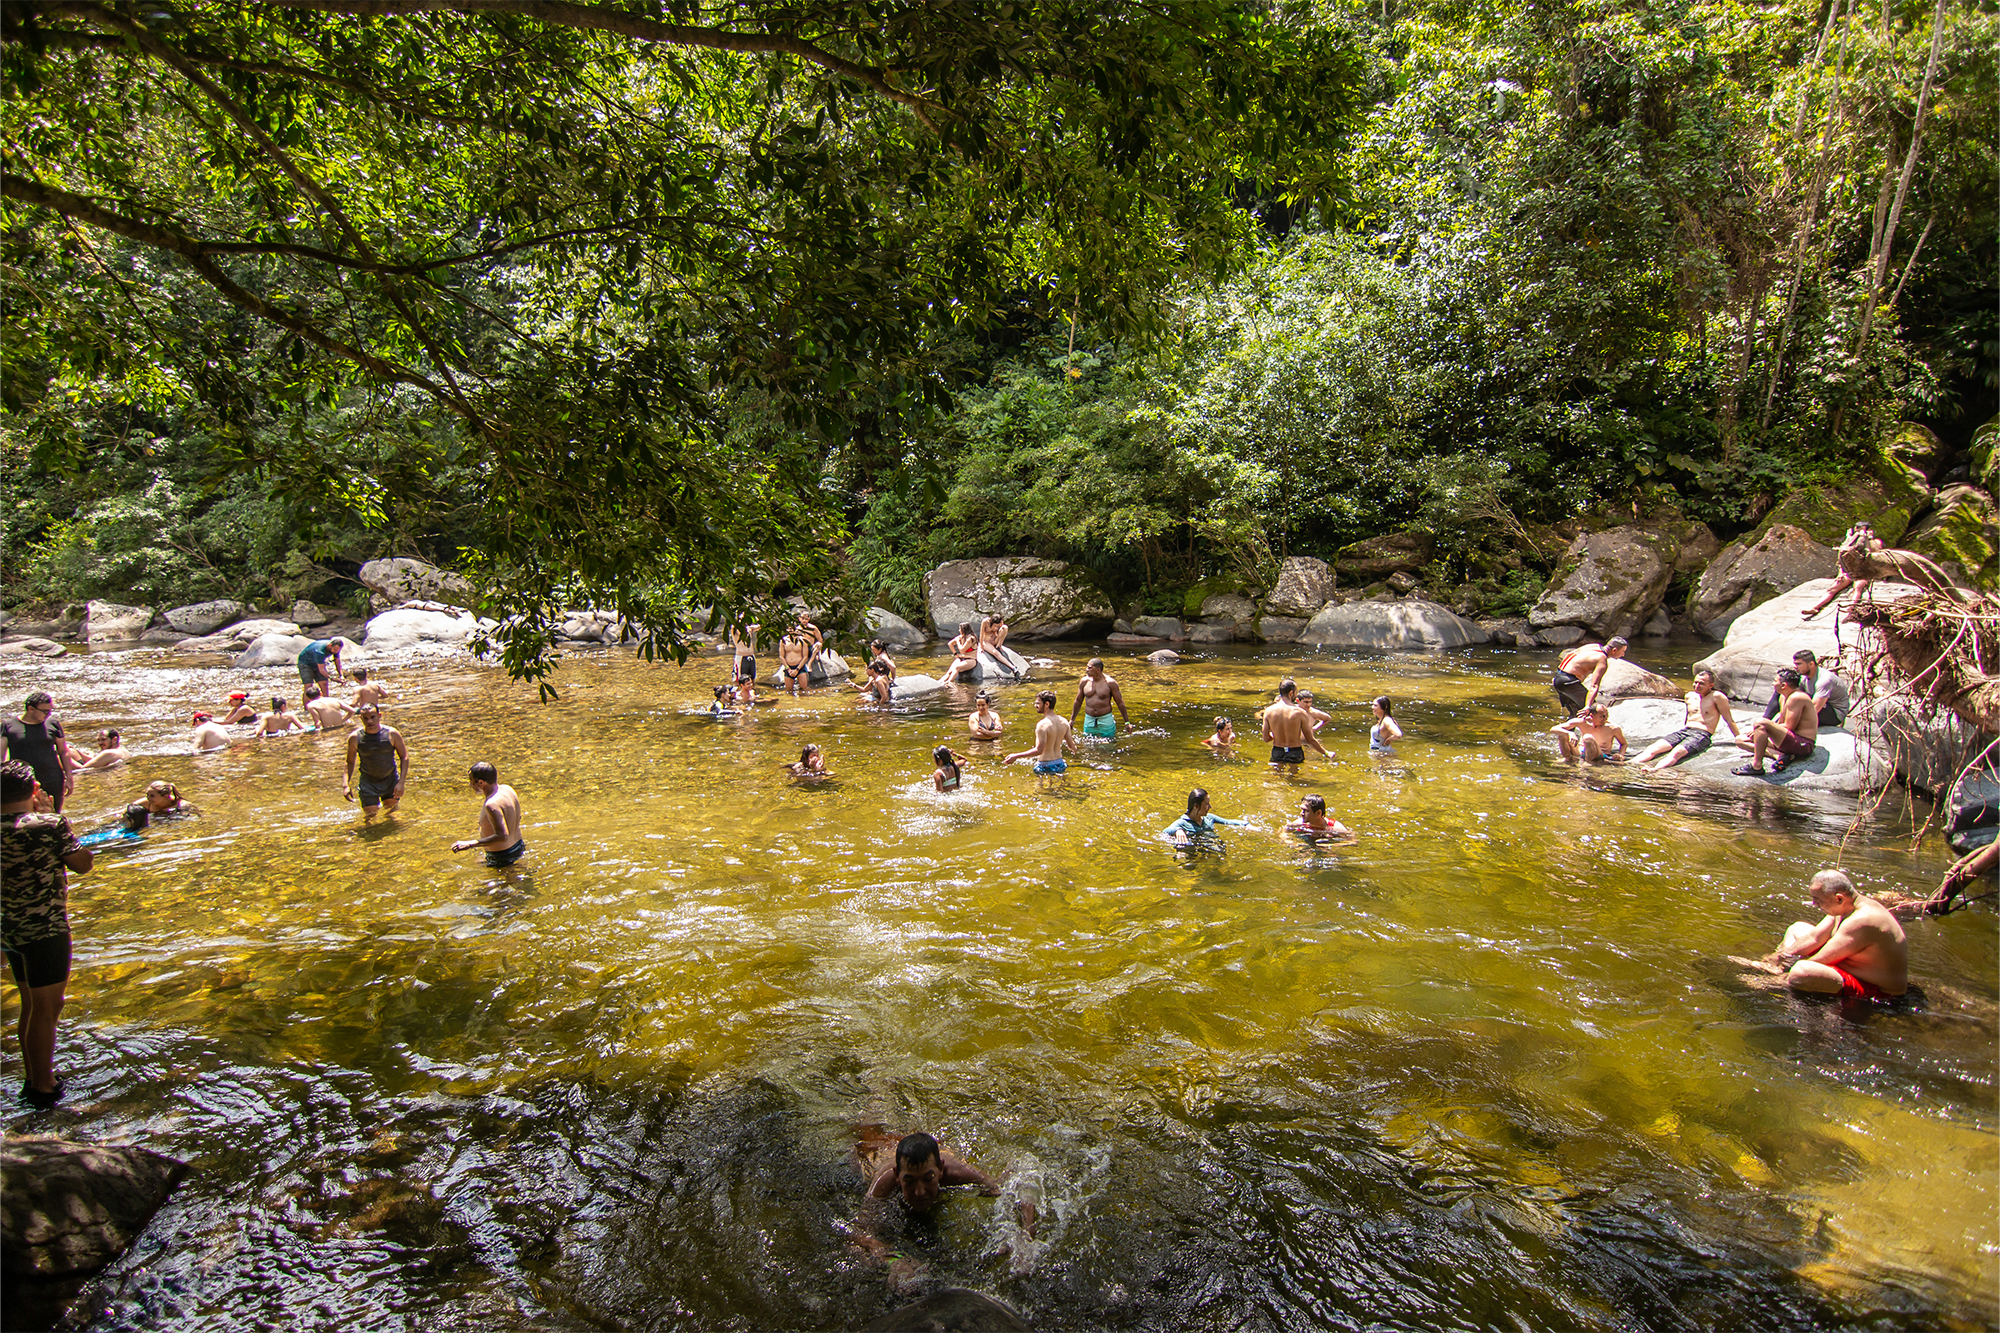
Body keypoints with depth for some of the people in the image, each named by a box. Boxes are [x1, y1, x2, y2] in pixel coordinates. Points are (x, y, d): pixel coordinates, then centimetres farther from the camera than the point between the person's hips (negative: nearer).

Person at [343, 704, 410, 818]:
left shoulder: (392, 734, -11)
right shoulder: (355, 738, -10)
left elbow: (404, 757, -6)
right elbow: (350, 762, 0)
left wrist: (401, 782, -14)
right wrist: (346, 785, -10)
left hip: (391, 781, 0)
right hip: (368, 783, 0)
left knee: (391, 813, 8)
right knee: (370, 816, -1)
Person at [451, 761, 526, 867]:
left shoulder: (492, 804, -29)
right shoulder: (507, 789, -1)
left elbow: (502, 836, -33)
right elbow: (518, 818, 13)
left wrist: (470, 844, -33)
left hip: (502, 857, -10)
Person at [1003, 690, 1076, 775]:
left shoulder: (1042, 725, -18)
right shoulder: (1064, 722, 4)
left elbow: (1039, 750, -23)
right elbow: (1071, 746, 12)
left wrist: (1015, 756, -21)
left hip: (1045, 768, -7)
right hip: (1060, 765, 7)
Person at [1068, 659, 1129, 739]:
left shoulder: (1110, 683, -9)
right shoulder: (1084, 681, 0)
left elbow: (1120, 702, -2)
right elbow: (1078, 701, 12)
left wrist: (1127, 722, -1)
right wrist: (1072, 720, 16)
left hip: (1106, 720, -3)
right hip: (1089, 720, 3)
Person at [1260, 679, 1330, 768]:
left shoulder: (1269, 711, -3)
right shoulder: (1300, 712, -11)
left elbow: (1266, 738, 2)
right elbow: (1310, 740, -4)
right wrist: (1326, 753, 10)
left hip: (1277, 754, 3)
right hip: (1295, 753, -3)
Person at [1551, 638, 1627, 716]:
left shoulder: (1595, 646, 12)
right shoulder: (1602, 662, -15)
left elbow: (1569, 654, 22)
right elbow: (1594, 686, -27)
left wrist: (1557, 676, 31)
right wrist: (1588, 706, -35)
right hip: (1568, 680, -9)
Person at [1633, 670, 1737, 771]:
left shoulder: (1716, 696, -2)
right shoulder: (1690, 696, 17)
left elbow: (1730, 721, 3)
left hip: (1702, 735, -6)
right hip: (1684, 731, 6)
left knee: (1676, 752, -37)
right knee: (1653, 748, -21)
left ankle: (1654, 771, -62)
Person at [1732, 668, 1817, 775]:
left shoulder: (1797, 697, -16)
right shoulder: (1783, 697, 14)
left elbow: (1788, 727, -20)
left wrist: (1760, 726, -12)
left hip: (1803, 745, -11)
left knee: (1760, 723, -30)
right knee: (1740, 740, 7)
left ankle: (1756, 766, -29)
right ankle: (1780, 755, -11)